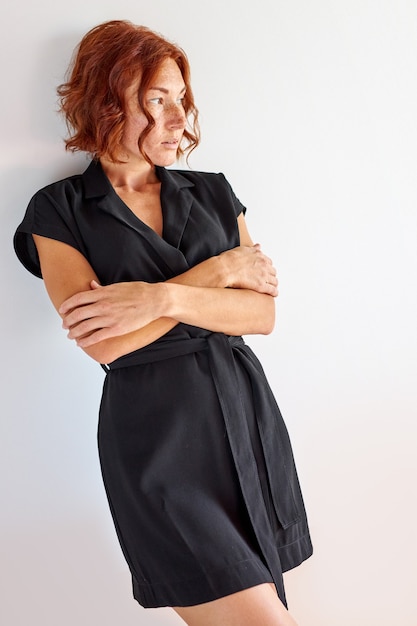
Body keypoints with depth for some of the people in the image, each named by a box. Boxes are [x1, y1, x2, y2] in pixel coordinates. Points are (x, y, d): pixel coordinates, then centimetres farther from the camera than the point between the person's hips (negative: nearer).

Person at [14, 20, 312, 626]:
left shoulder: (212, 193, 11)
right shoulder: (59, 212, 0)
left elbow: (262, 312, 1)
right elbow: (104, 342, -13)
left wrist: (162, 298, -15)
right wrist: (218, 271, -9)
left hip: (245, 412, 5)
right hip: (155, 434, -4)